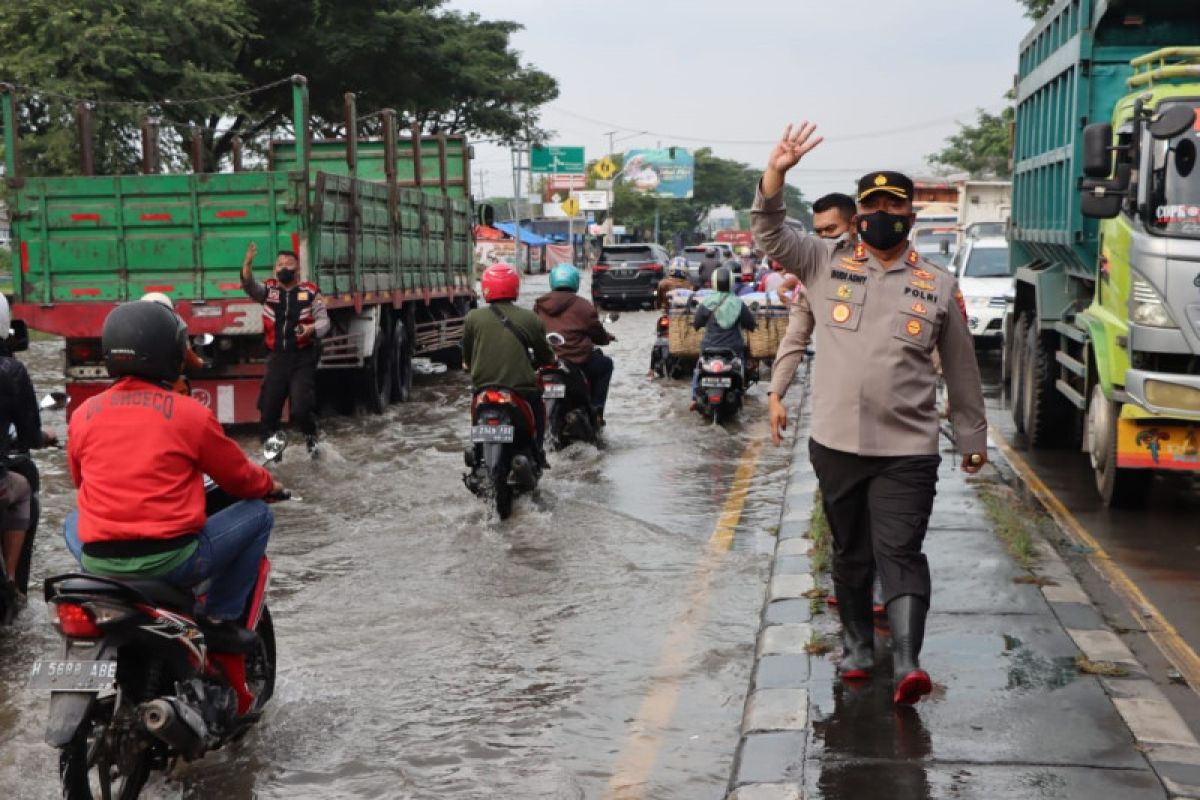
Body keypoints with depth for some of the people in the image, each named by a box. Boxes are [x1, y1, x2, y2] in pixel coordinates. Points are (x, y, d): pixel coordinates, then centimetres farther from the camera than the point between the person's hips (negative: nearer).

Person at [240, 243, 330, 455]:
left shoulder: (310, 291, 0)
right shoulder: (268, 290, 4)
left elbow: (324, 321, -1)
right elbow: (249, 286, -15)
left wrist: (312, 329, -24)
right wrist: (248, 263, -34)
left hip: (303, 358, -3)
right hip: (277, 357, 3)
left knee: (301, 407, -9)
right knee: (268, 407, 7)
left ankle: (311, 436, 20)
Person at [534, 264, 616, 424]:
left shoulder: (539, 305, 8)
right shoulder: (583, 306, -5)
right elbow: (598, 334, 3)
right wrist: (608, 337, 26)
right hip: (577, 361, -5)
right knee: (605, 364, 22)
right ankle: (595, 411, 13)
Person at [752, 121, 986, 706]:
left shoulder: (940, 287, 5)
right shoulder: (826, 265, 5)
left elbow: (961, 370, 10)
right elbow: (770, 235, -3)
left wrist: (973, 439, 14)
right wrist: (775, 175, -20)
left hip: (908, 450, -2)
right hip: (835, 443, 2)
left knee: (900, 553, -10)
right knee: (849, 553, 14)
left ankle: (907, 665, -15)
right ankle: (857, 648, 29)